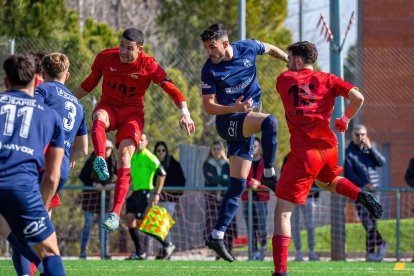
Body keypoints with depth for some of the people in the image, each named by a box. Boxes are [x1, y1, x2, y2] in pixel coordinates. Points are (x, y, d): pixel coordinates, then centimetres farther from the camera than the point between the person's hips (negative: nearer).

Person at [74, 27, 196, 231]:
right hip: (108, 106, 2)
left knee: (125, 155, -22)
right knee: (99, 118, -37)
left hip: (132, 112, -2)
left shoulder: (148, 65, -13)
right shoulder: (105, 57, -6)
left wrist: (185, 113, -29)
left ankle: (115, 213, -25)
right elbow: (91, 81, 10)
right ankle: (100, 159, -61)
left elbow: (171, 88, -15)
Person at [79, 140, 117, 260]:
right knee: (88, 222, -7)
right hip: (90, 193, -3)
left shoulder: (113, 162, 2)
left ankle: (105, 252, 7)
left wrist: (112, 185, -15)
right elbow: (82, 176, -9)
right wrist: (94, 184, -20)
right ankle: (82, 252, -4)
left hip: (105, 193, 3)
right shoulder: (92, 161, -7)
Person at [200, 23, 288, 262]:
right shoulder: (210, 70, -13)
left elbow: (271, 49, 17)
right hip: (227, 121, -5)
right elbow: (209, 107, -11)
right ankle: (269, 175, -19)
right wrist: (235, 108, -27)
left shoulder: (248, 49, -4)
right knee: (270, 122, -34)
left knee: (238, 184, 2)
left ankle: (217, 236, 5)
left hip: (246, 122, 5)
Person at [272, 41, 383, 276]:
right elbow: (358, 97, -2)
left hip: (303, 152, -4)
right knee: (326, 181, 39)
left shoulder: (284, 79, 6)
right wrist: (345, 120, 15)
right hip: (329, 146, 4)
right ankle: (361, 195, 11)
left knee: (282, 210, -3)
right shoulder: (327, 79, 10)